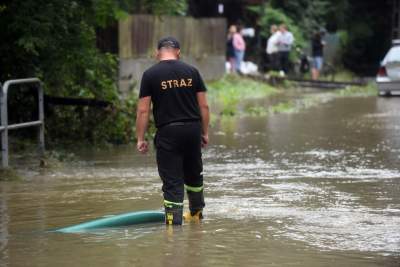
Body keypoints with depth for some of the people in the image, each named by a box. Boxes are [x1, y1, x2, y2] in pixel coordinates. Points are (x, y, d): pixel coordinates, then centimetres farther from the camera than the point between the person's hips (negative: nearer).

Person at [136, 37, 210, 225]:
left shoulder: (150, 74, -4)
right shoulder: (191, 71, 4)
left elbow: (143, 110, -7)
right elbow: (204, 106, 5)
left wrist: (140, 138, -1)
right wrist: (205, 132, 14)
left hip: (167, 132, -4)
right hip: (193, 129, 4)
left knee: (172, 181, -1)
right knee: (194, 173, 23)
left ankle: (174, 221, -5)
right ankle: (196, 212, 41)